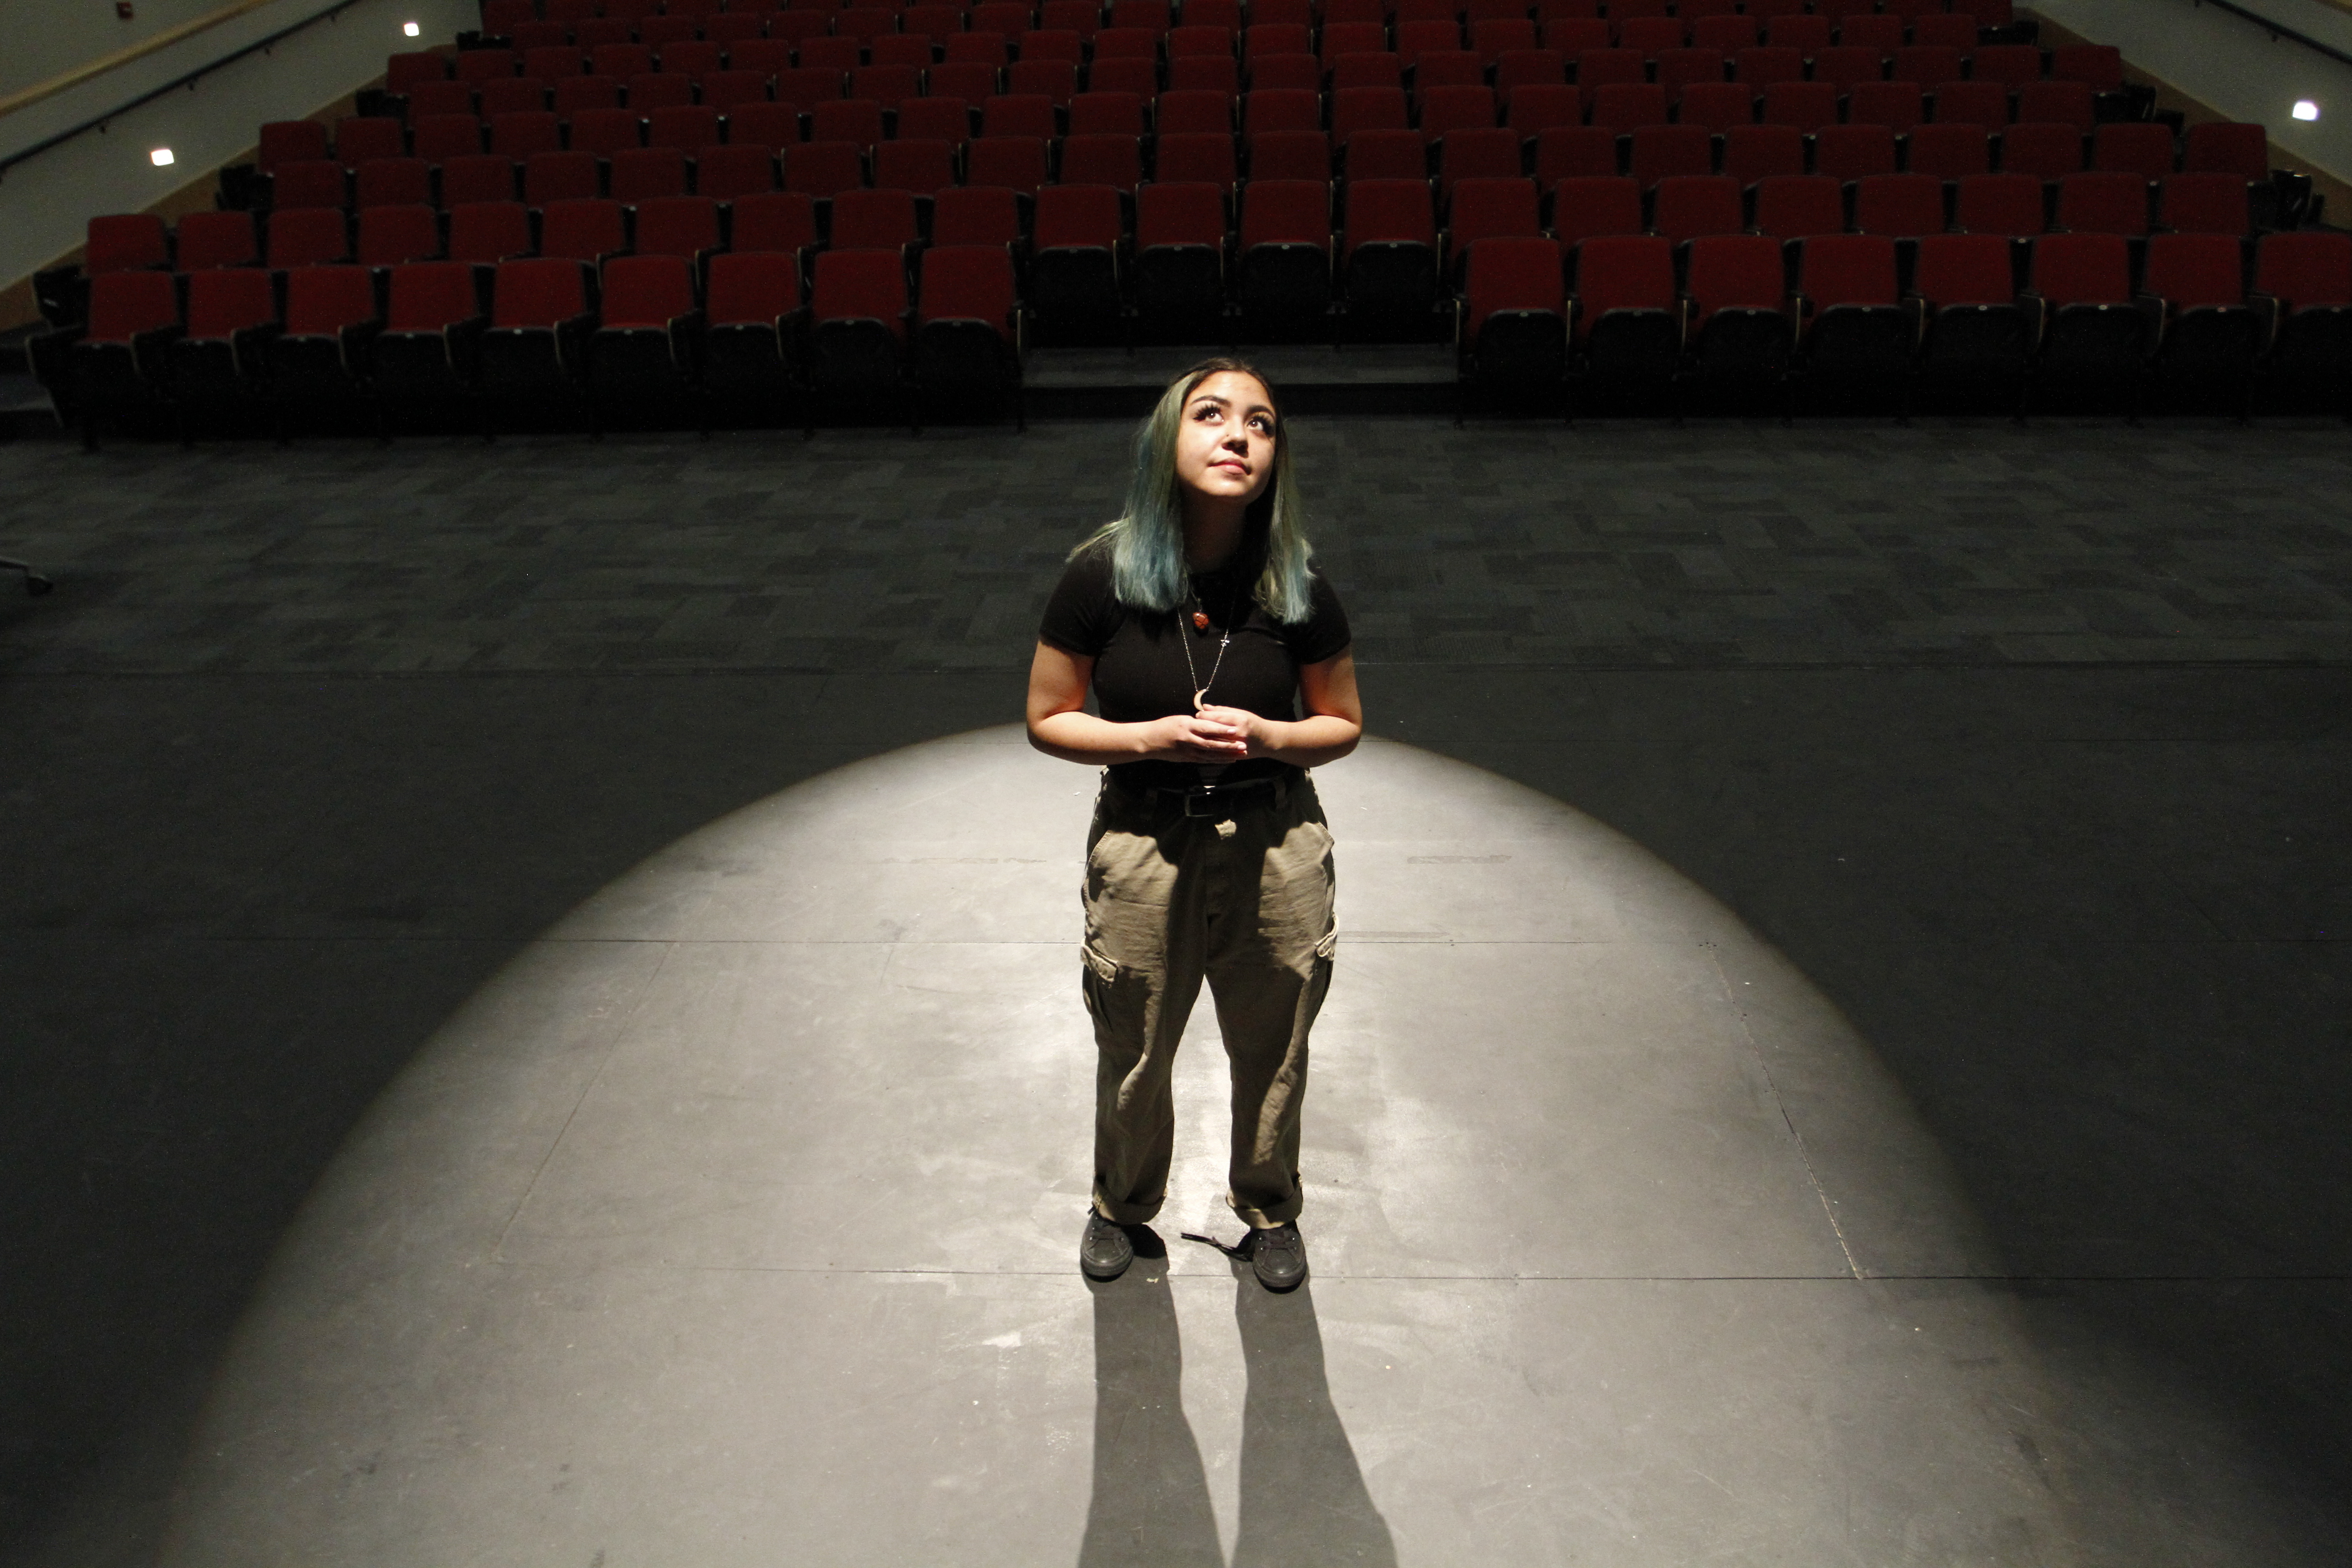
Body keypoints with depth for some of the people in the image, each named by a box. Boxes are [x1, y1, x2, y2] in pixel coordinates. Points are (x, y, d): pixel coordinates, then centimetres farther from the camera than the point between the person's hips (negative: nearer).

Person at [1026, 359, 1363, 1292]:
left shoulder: (1296, 586, -9)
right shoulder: (1102, 575, -13)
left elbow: (1344, 725, 2)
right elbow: (1047, 721, -4)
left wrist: (1267, 737, -18)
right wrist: (1153, 737, -20)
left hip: (1277, 849, 1)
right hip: (1143, 845, -1)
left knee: (1272, 1056, 19)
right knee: (1132, 1059, 19)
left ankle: (1269, 1208, 48)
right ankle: (1122, 1205, 49)